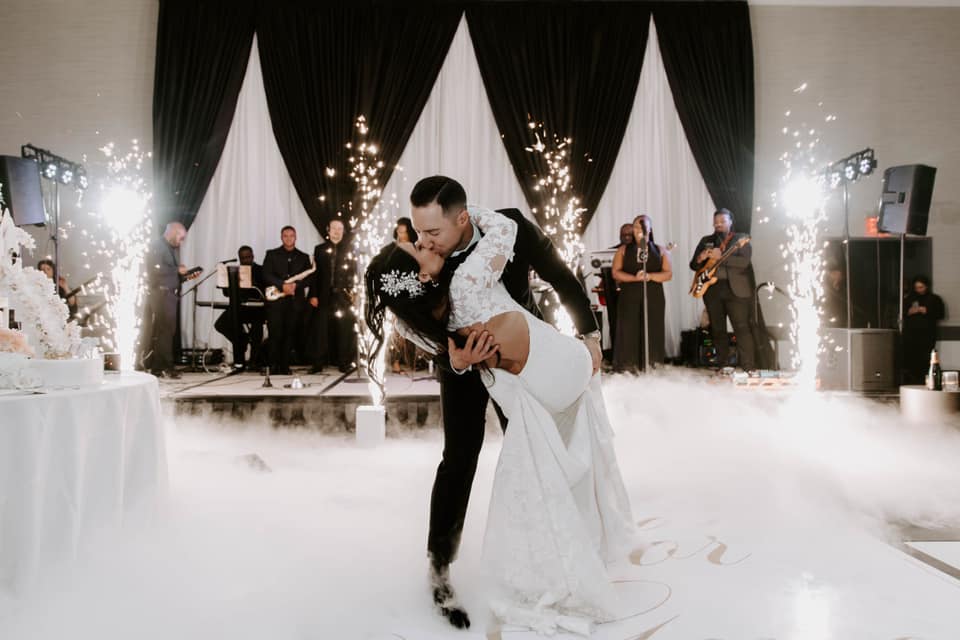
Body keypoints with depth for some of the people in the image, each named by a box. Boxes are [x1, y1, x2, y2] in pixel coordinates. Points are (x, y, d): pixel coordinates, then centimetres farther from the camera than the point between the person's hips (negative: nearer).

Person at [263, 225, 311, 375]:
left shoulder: (303, 257, 16)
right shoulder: (271, 254, 11)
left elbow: (308, 278, 8)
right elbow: (267, 275, -1)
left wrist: (295, 285, -10)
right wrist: (282, 285, -15)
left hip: (295, 301, 2)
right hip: (276, 300, -2)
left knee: (290, 334, -1)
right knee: (275, 333, -8)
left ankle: (285, 367, 6)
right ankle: (273, 366, 1)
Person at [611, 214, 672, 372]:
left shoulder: (660, 251, 12)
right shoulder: (623, 250, 11)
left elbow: (668, 274, 3)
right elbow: (616, 273, 1)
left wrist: (649, 276, -14)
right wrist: (634, 277, -15)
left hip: (654, 297, 1)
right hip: (629, 297, -1)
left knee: (652, 333, -2)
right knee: (628, 333, -6)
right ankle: (627, 370, -3)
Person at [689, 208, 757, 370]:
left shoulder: (741, 238, 2)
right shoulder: (706, 240, 15)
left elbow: (744, 262, -14)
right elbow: (693, 265, 12)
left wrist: (720, 257, -23)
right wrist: (700, 259, -11)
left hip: (736, 289, -4)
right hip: (712, 290, 5)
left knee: (742, 328, -9)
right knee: (717, 329, 8)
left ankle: (748, 367, -9)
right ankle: (723, 366, 17)